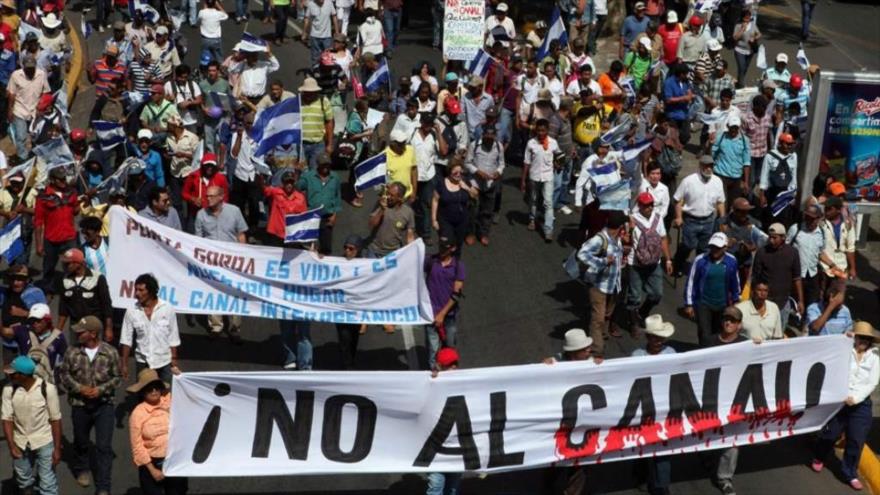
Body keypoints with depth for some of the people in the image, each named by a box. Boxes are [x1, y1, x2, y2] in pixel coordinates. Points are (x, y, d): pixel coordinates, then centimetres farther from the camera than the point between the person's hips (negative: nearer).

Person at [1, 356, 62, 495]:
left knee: (47, 484, -2)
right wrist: (11, 446, -15)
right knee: (24, 483, 18)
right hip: (20, 442, 3)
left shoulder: (47, 389, -18)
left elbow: (55, 420, -11)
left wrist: (57, 448, -10)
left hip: (44, 442, -3)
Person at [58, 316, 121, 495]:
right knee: (81, 441, 21)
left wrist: (101, 390, -17)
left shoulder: (110, 352, -12)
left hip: (104, 405, -2)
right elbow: (64, 374, 1)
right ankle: (81, 469, 48)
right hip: (80, 405, 2)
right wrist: (79, 388, -14)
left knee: (104, 446, -4)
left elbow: (117, 377, -3)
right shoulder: (72, 352, -9)